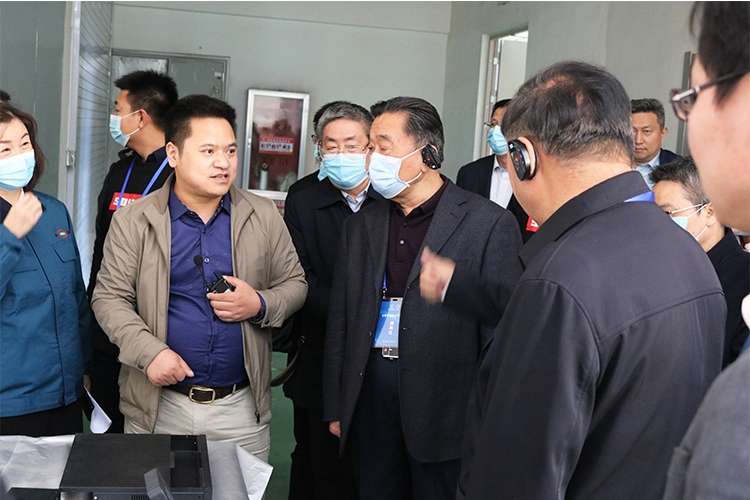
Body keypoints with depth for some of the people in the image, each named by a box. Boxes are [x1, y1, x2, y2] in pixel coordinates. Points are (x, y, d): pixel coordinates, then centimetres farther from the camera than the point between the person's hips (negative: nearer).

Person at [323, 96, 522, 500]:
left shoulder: (491, 224, -5)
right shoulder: (360, 226, 11)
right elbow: (340, 323, 13)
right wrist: (335, 409, 10)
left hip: (444, 404, -4)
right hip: (370, 398, 5)